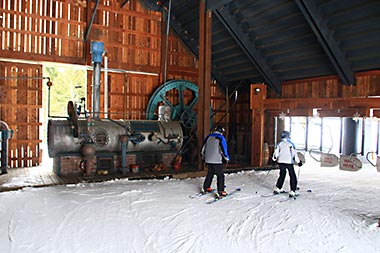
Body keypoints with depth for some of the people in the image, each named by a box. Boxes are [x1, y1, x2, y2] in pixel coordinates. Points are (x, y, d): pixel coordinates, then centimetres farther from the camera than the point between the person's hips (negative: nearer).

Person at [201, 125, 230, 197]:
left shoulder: (208, 137, 8)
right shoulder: (221, 138, -9)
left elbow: (203, 148, 13)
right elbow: (224, 149, -11)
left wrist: (203, 157, 27)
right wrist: (227, 158, 4)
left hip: (208, 160, 6)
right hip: (217, 161, -6)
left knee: (210, 174, 22)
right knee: (220, 175, 1)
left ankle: (206, 188, 29)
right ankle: (220, 192, -3)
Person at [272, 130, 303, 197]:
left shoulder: (279, 144, 5)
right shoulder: (290, 144, -5)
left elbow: (276, 152, 5)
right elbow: (294, 154, -6)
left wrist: (274, 159, 20)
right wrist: (298, 161, 1)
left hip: (281, 161, 5)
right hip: (289, 162, -5)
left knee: (282, 174, 19)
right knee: (292, 176, 3)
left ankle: (278, 189, 21)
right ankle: (292, 191, -1)